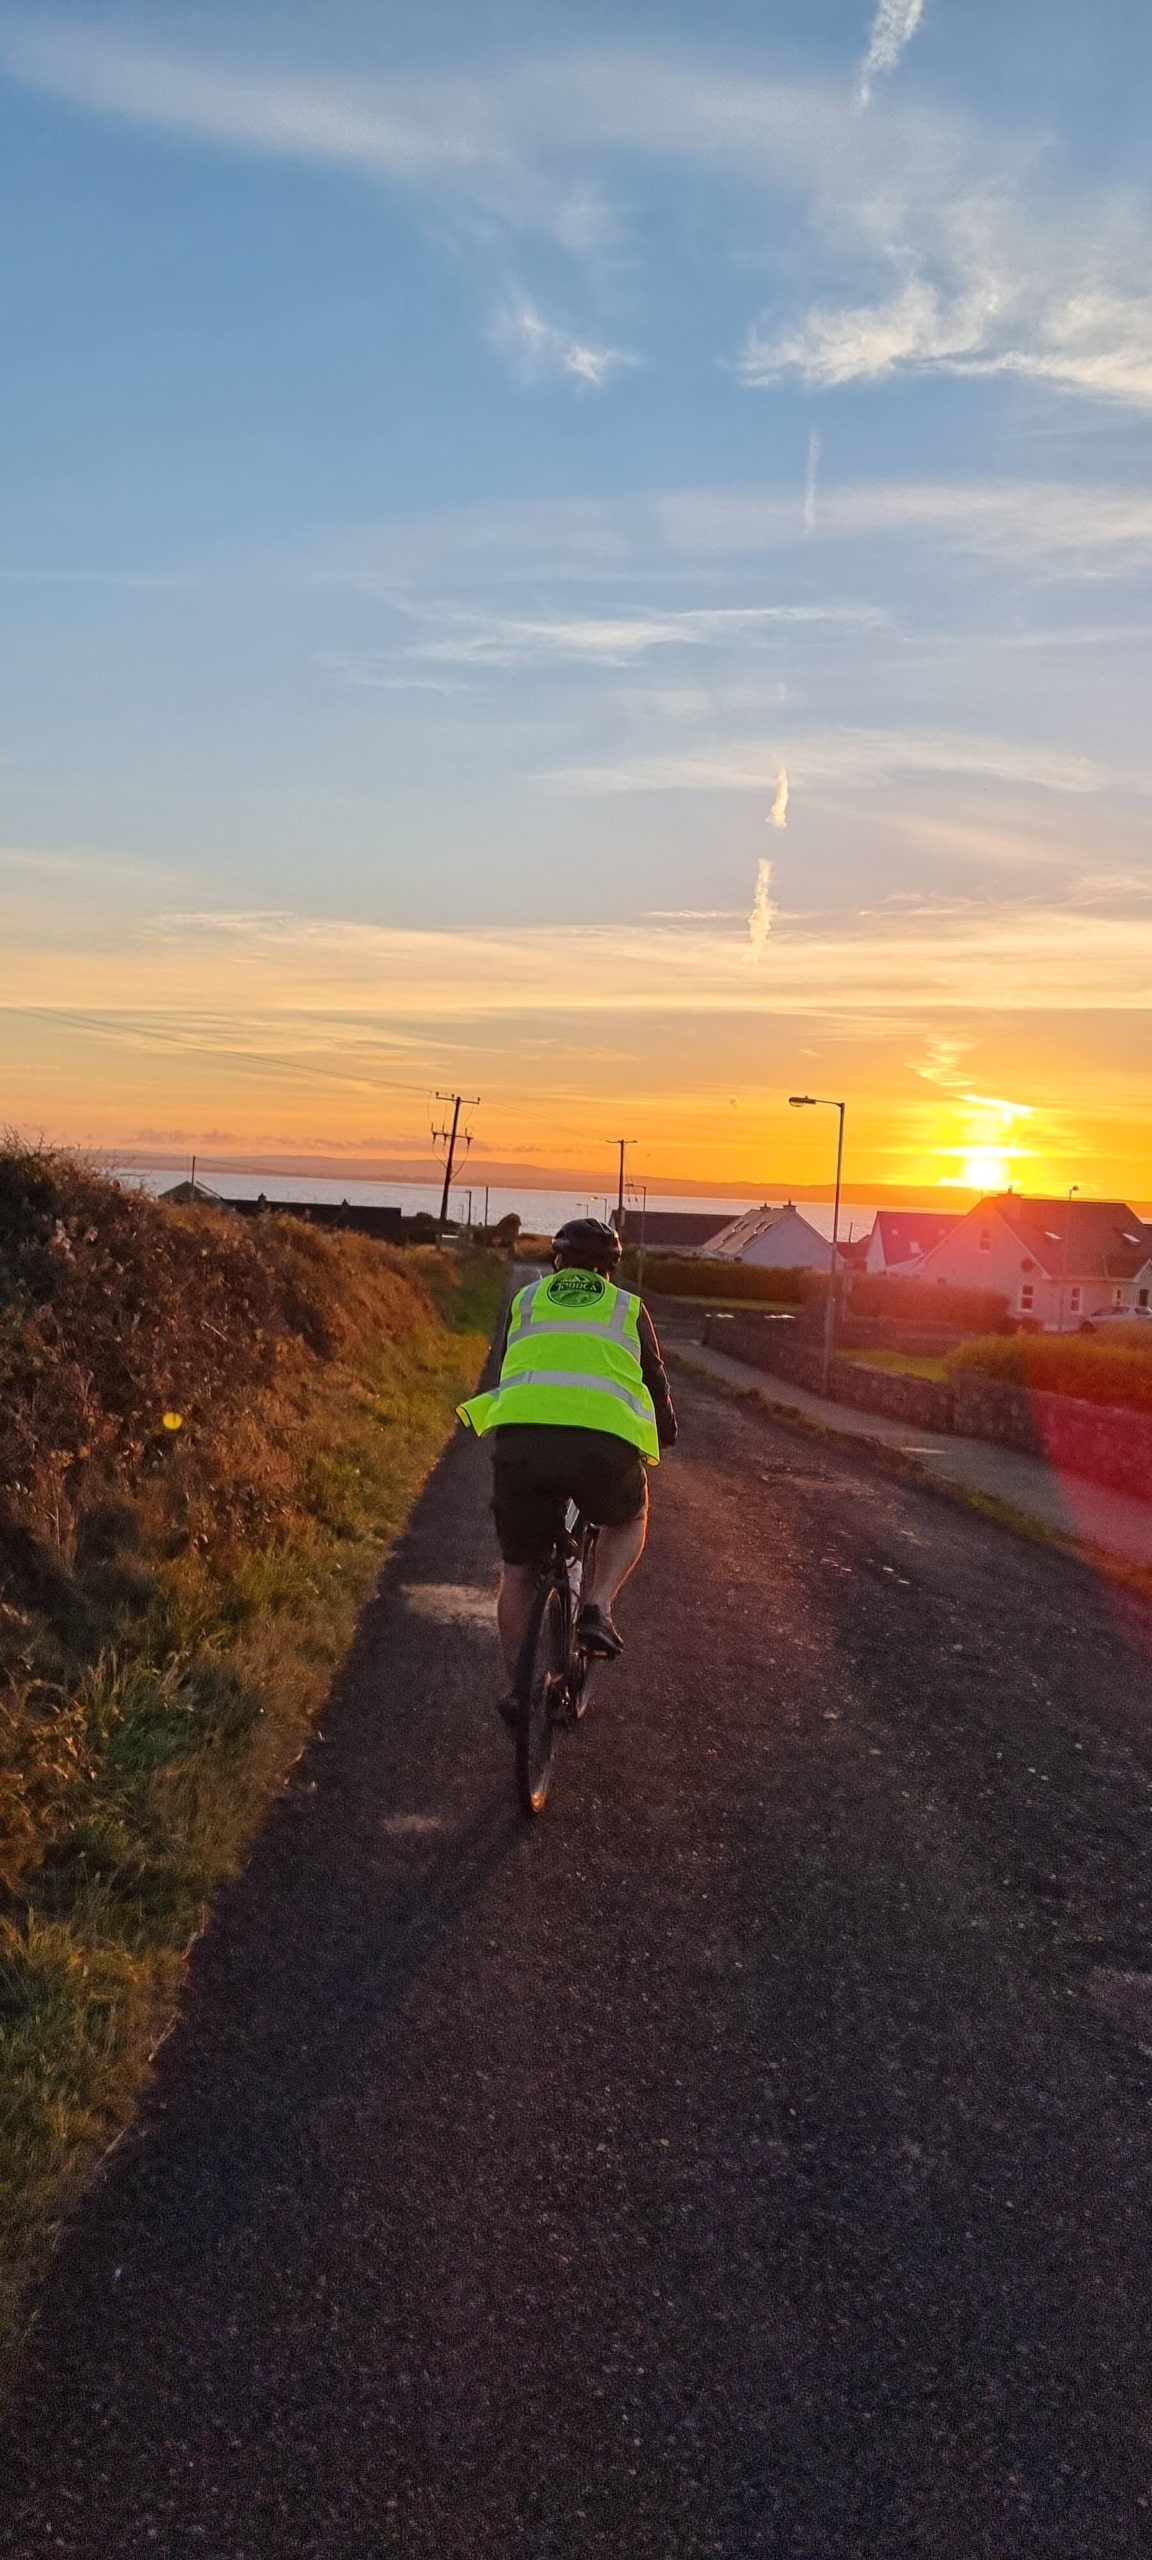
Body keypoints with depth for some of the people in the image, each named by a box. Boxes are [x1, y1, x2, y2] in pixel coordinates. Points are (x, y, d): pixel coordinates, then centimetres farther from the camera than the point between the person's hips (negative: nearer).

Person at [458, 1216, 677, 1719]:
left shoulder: (525, 1299, 27)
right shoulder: (628, 1308, 23)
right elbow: (654, 1380, 29)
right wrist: (665, 1433, 48)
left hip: (521, 1437, 1)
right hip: (604, 1441, -1)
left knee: (519, 1569, 21)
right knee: (628, 1520, 31)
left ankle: (517, 1690, 22)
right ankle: (597, 1609, 9)